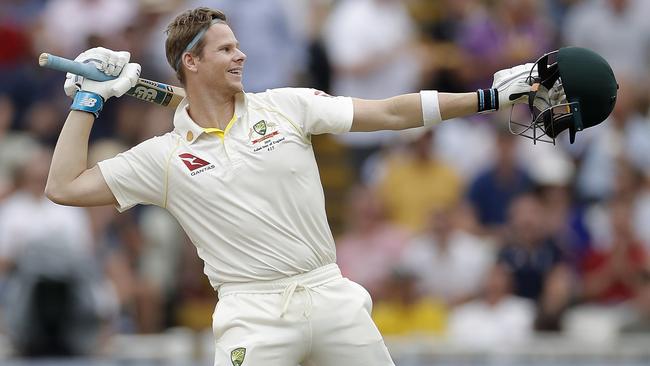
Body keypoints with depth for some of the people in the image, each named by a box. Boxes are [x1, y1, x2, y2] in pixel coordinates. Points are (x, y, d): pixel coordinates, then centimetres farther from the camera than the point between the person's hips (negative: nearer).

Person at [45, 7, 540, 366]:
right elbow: (64, 188, 3)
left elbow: (391, 113, 6)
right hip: (254, 314, -3)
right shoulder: (164, 157, 4)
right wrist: (88, 101, 3)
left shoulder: (285, 107, 7)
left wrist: (490, 97, 1)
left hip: (331, 296, 3)